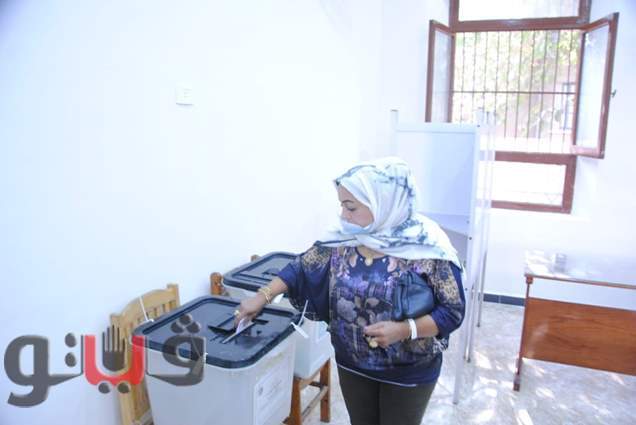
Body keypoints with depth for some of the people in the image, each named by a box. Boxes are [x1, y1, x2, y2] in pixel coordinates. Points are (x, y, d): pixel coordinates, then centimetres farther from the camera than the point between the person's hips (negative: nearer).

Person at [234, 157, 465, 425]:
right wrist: (263, 296, -5)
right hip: (353, 364, 4)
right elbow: (303, 268, 2)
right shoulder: (343, 239, -8)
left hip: (408, 372, -3)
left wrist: (405, 329, -28)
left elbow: (453, 311, -16)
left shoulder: (427, 247, -21)